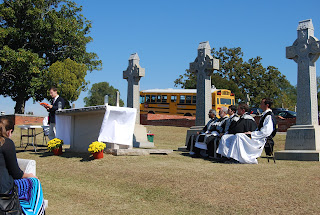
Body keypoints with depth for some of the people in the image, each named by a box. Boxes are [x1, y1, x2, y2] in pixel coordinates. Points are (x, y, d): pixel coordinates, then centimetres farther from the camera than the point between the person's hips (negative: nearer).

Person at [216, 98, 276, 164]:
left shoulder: (269, 116, -12)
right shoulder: (264, 115, 20)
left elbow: (265, 132, -23)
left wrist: (252, 134, -16)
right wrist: (252, 132, 9)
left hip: (260, 140, -10)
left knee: (238, 136, -32)